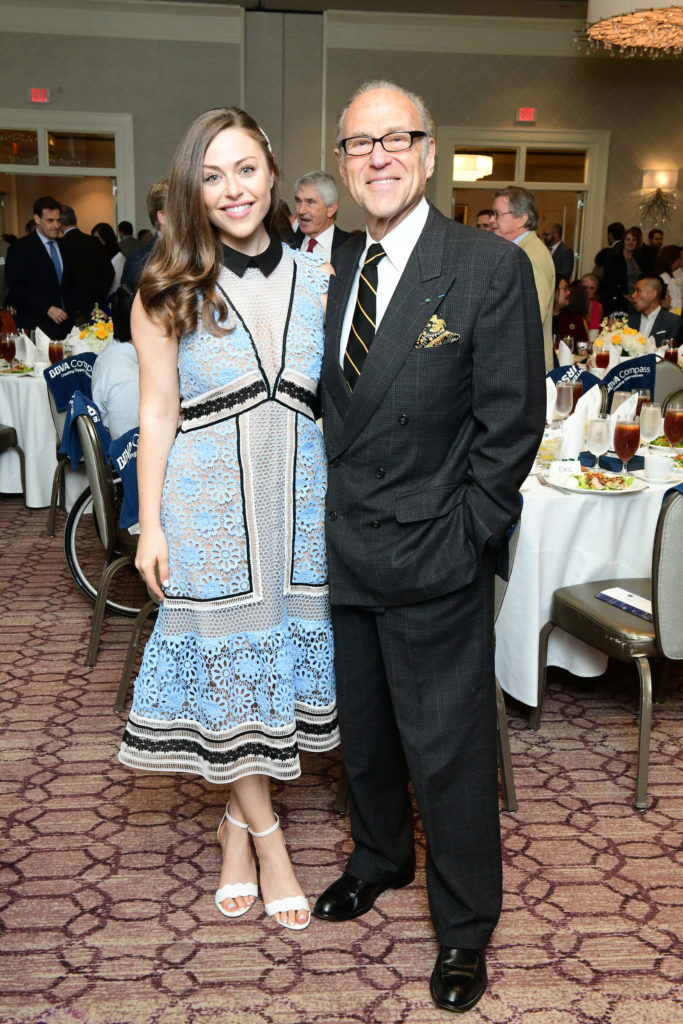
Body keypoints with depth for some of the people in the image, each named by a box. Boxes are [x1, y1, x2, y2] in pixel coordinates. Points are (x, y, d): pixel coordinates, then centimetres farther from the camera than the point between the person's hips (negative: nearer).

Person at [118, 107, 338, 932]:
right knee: (227, 666, 6)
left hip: (300, 500, 3)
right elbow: (157, 414, -2)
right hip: (210, 504, -2)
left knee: (283, 654, 11)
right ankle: (265, 834, 25)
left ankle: (237, 818, 32)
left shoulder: (319, 280, 3)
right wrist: (150, 524, -5)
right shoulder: (168, 291, -3)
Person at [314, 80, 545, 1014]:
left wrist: (467, 539, -12)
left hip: (434, 562, -6)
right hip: (346, 553, 6)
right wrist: (329, 517, 6)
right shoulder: (336, 270, 8)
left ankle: (465, 928, 27)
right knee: (363, 733, 21)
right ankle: (380, 859, 47)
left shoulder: (492, 267, -10)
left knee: (448, 751, 6)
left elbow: (513, 421, -11)